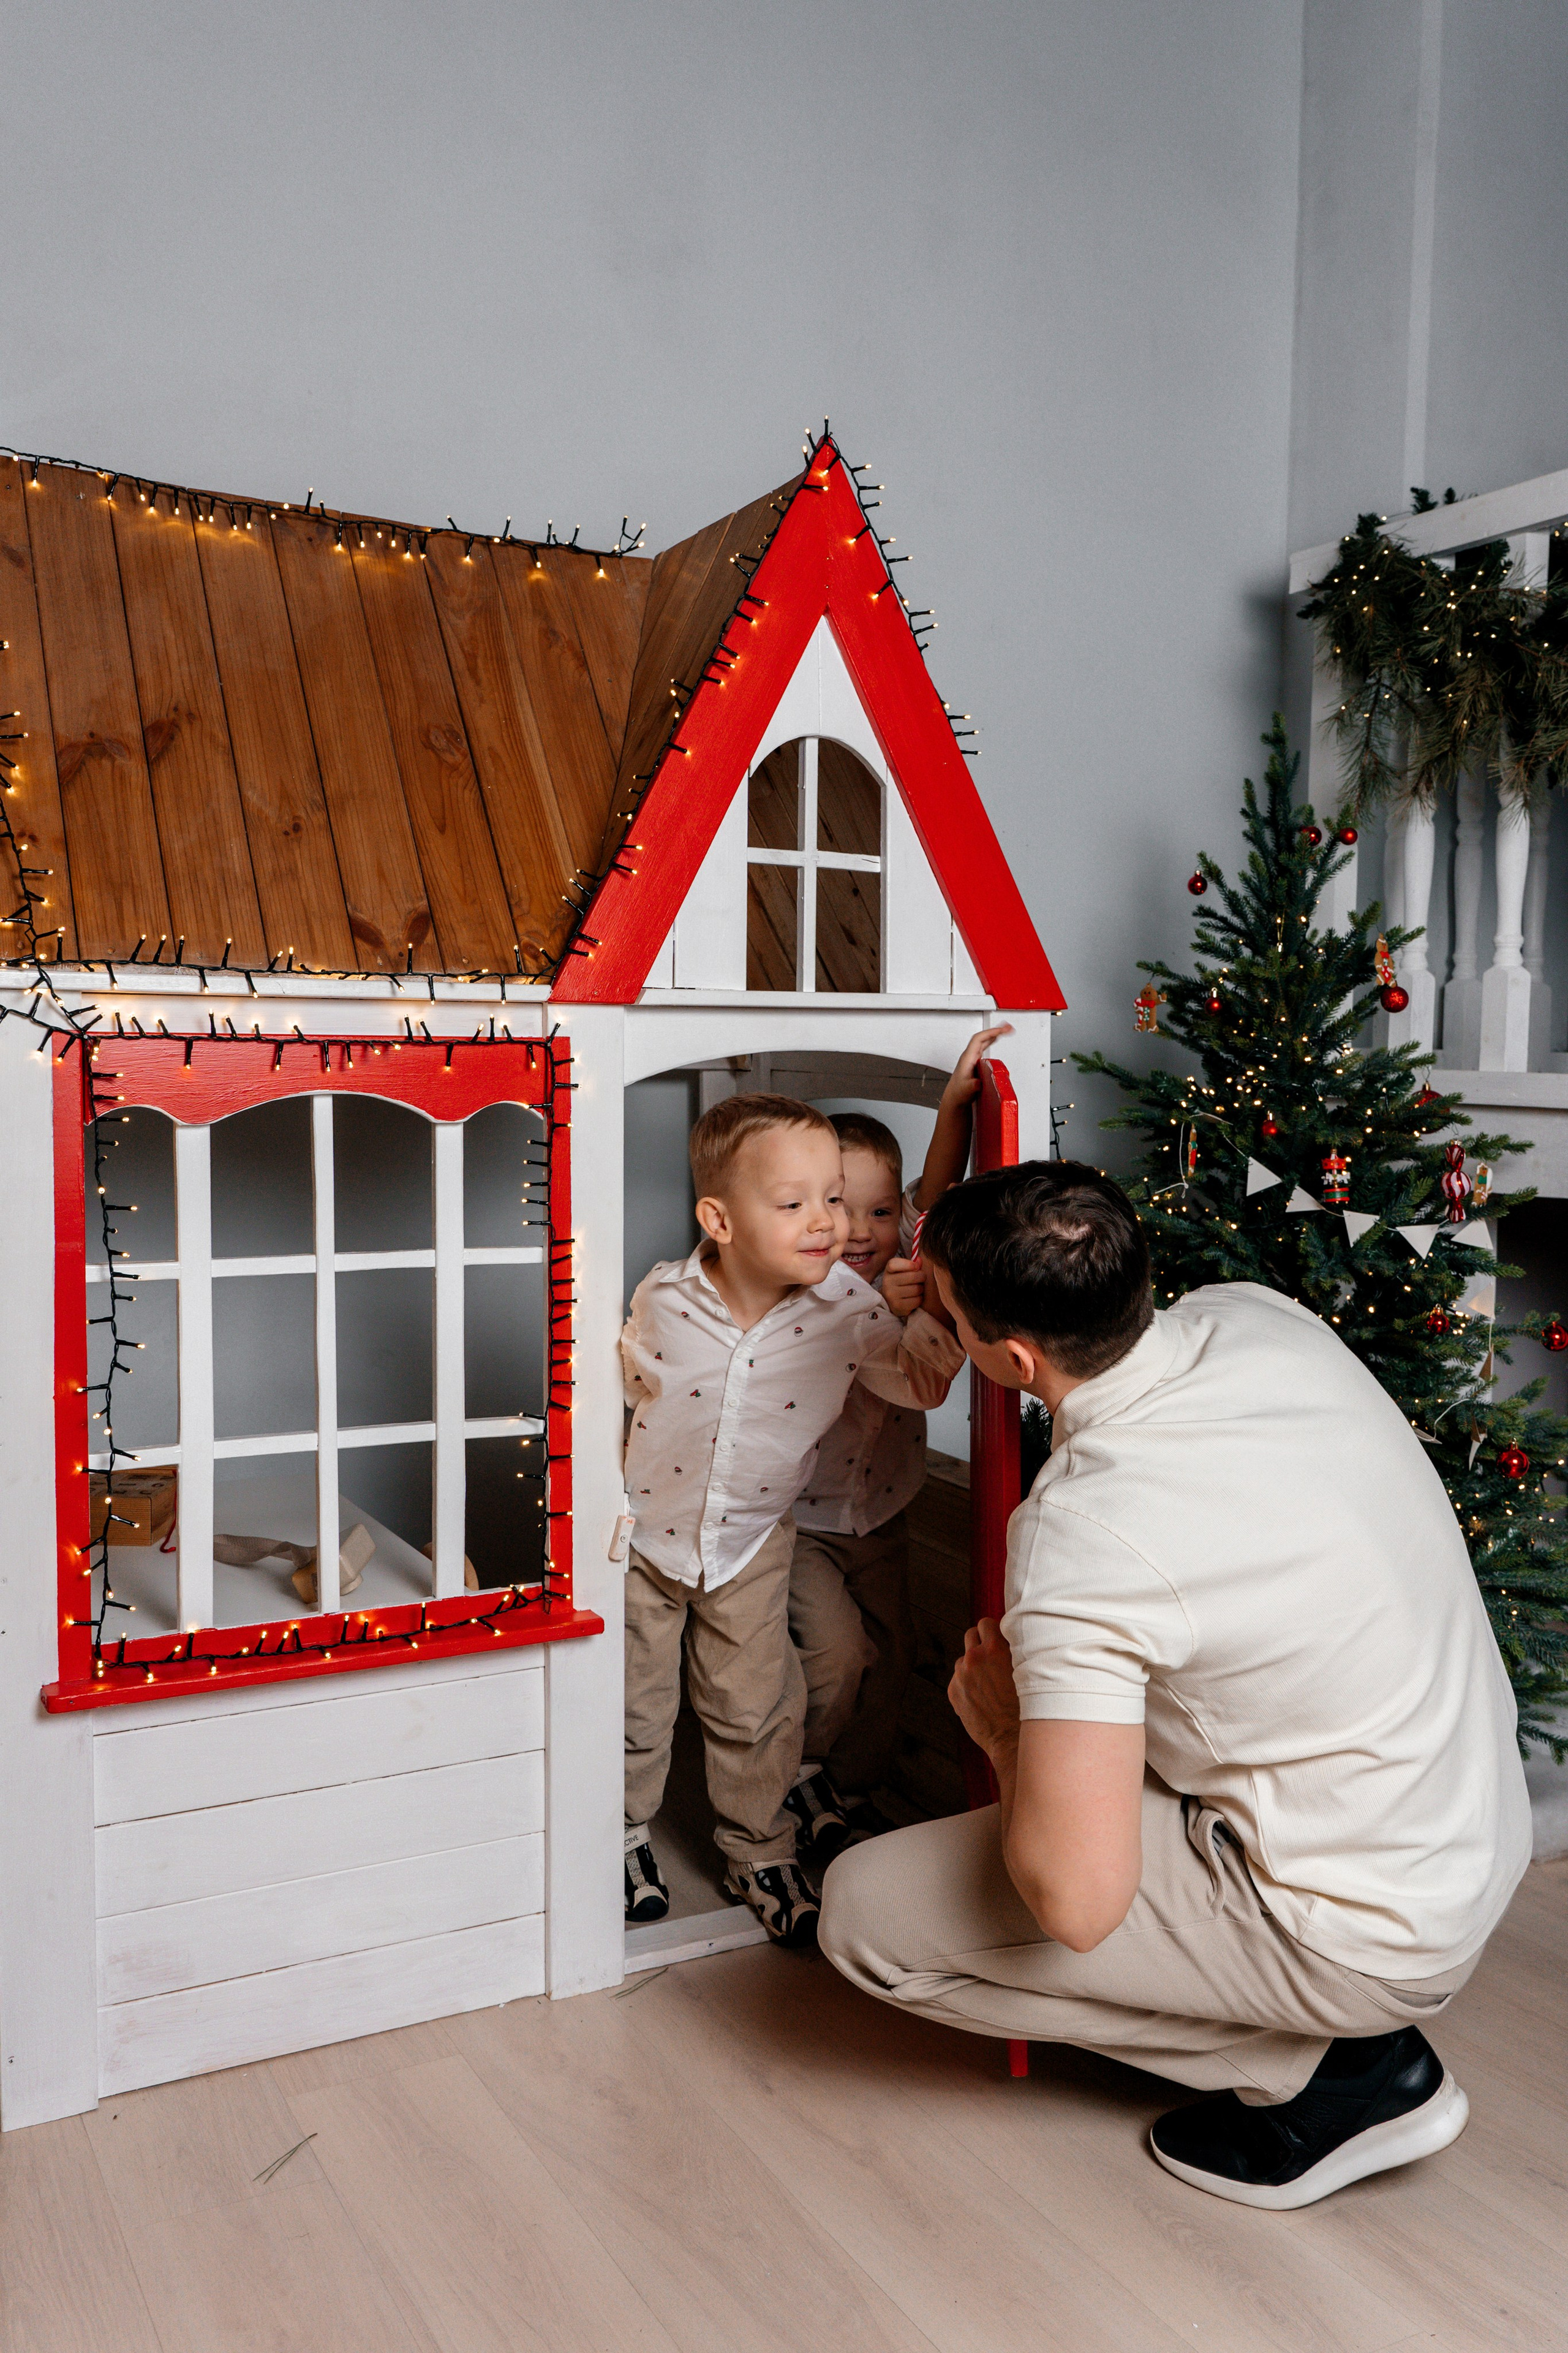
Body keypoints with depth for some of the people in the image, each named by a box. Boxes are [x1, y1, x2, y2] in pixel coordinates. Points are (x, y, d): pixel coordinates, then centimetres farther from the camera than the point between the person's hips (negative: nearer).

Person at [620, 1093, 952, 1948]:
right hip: (642, 1532, -1)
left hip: (751, 1543, 1)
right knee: (632, 1699, 15)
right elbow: (620, 1388, -2)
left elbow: (921, 1385, -11)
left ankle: (759, 1853, 35)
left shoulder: (846, 1308, -20)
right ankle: (625, 1833, 40)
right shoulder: (664, 1300, -21)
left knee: (755, 1708, 12)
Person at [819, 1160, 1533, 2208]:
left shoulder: (1084, 1533, -31)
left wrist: (1003, 1728, -11)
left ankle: (1323, 2070, 1)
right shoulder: (1257, 1315, -9)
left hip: (1368, 1942, -8)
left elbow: (1076, 1903, -30)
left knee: (865, 1912, -6)